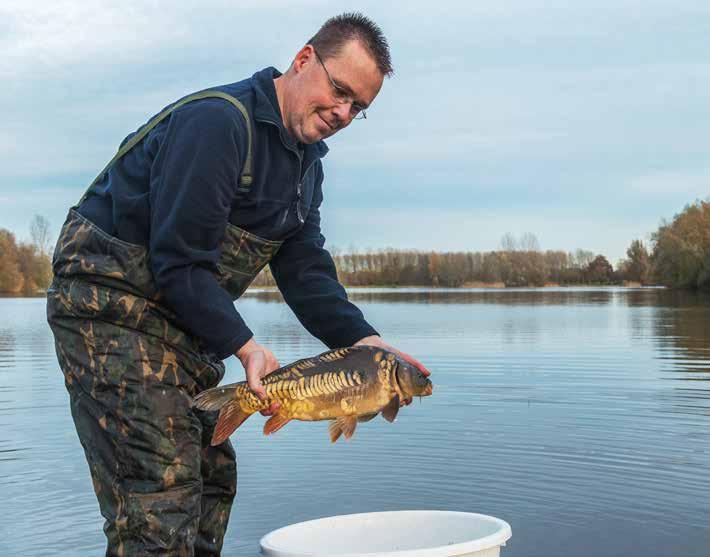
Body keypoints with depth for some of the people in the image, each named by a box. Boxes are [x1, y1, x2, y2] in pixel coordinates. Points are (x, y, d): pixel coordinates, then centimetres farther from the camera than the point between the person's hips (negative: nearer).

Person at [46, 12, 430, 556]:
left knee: (212, 477, 13)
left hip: (180, 322, 10)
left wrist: (366, 342, -10)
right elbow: (178, 260, -24)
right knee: (162, 493, -13)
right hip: (108, 302, -10)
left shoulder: (307, 165, 10)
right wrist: (245, 346, -25)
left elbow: (306, 270, 4)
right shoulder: (217, 120, -20)